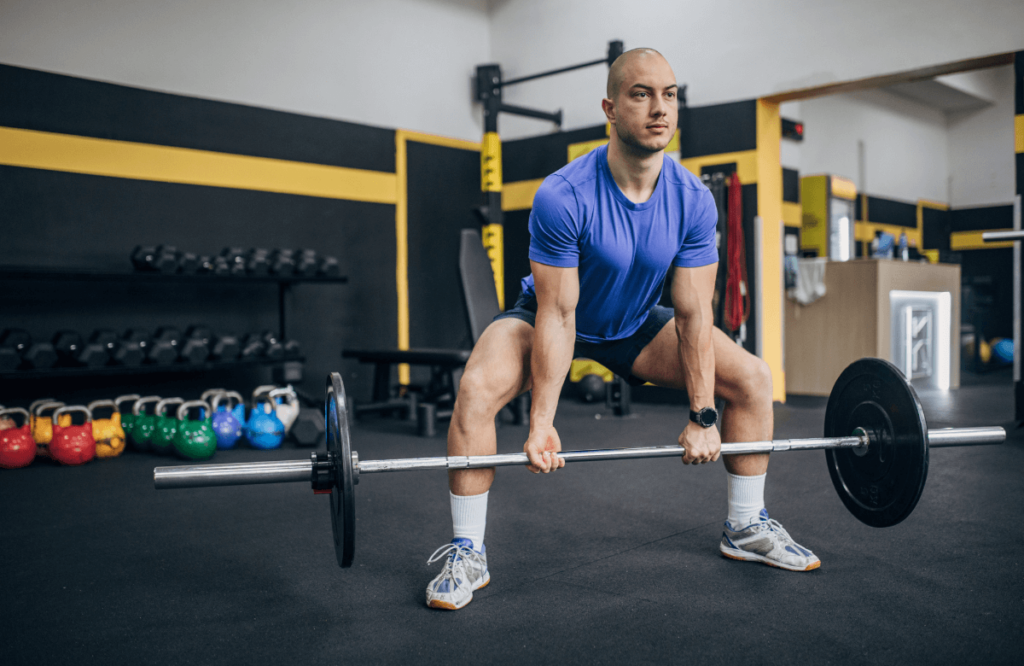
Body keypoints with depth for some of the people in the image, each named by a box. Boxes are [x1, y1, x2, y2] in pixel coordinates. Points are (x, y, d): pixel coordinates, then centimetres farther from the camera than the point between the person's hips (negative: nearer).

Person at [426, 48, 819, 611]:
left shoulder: (694, 201, -20)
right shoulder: (562, 198, -32)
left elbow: (693, 314, -16)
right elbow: (557, 316, -28)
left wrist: (703, 418, -15)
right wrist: (541, 423, -27)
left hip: (635, 324, 4)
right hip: (552, 315, -4)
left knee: (753, 378, -5)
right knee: (477, 389, -31)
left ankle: (746, 528, 13)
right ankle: (467, 553, -14)